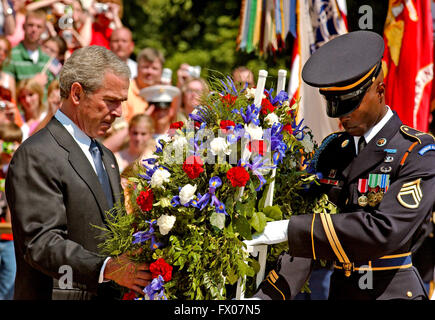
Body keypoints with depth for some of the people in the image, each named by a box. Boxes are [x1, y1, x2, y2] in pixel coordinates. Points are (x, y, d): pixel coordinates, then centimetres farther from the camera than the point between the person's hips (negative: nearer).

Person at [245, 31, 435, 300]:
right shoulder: (332, 150, 11)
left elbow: (386, 230, -19)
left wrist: (291, 228, -17)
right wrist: (268, 295, -7)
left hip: (394, 293, -4)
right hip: (338, 292, 4)